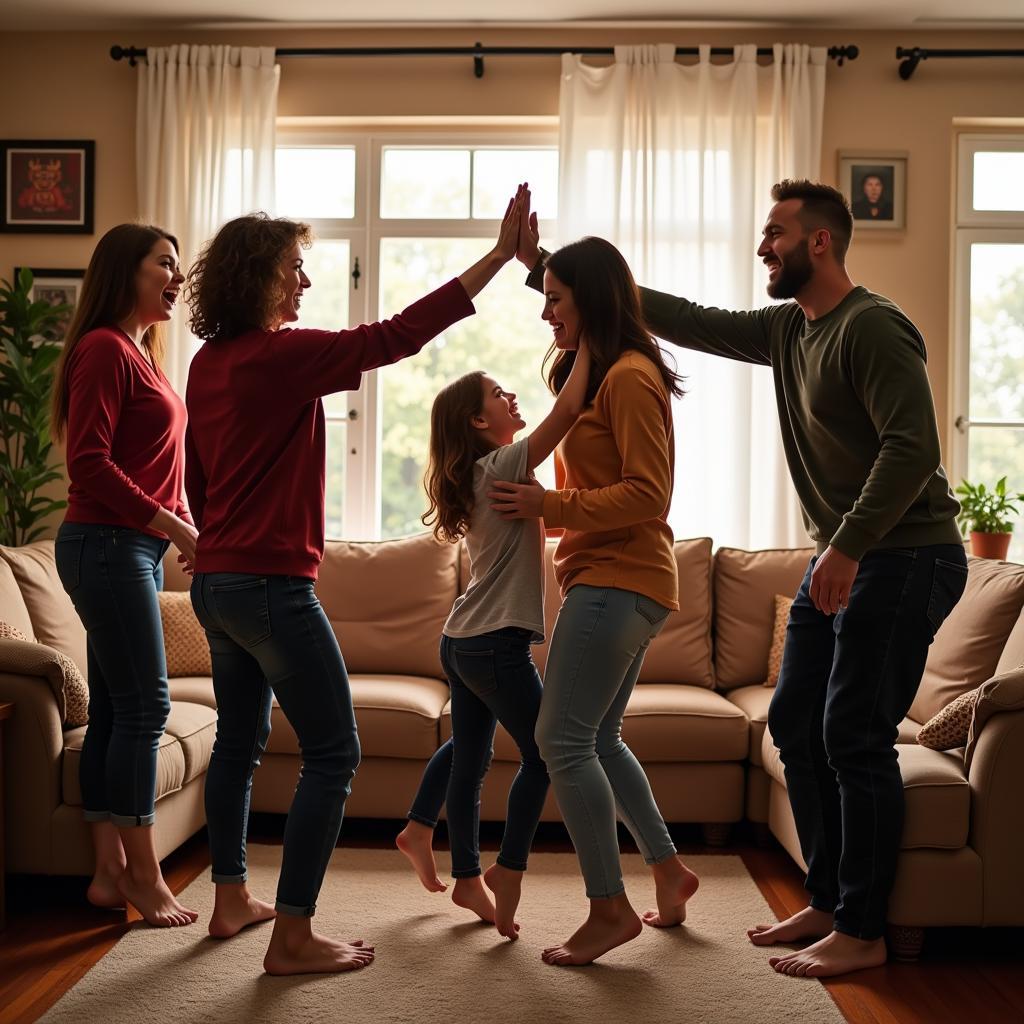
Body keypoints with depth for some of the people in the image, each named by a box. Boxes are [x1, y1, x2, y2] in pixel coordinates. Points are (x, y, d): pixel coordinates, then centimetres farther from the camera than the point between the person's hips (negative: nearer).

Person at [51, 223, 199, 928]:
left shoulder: (141, 353, 18)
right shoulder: (104, 348, -10)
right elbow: (89, 463, -17)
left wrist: (180, 522, 8)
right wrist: (170, 523, -17)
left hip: (135, 550, 9)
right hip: (108, 545, -9)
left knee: (113, 710, 10)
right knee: (144, 706, -6)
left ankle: (111, 871, 15)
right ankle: (145, 879, 2)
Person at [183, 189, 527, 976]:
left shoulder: (210, 362, 9)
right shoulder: (282, 354, -15)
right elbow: (397, 337, -20)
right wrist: (500, 254, -19)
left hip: (216, 580, 9)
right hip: (272, 585, -9)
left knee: (240, 741, 19)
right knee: (334, 754, -2)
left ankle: (232, 901, 30)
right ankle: (293, 937, -1)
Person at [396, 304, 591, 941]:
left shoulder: (478, 476, 13)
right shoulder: (505, 465, -13)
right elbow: (568, 409, -22)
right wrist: (585, 344, -14)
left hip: (463, 641, 9)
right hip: (497, 643, -9)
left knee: (468, 752, 19)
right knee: (543, 754, -1)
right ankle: (507, 875, 1)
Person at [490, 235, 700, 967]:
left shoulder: (631, 376, -12)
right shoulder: (592, 374, 19)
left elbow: (648, 495, -18)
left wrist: (549, 507, -19)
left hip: (617, 579, -10)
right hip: (614, 578, 10)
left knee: (562, 739, -9)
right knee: (598, 738, 17)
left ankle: (610, 908, 0)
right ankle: (669, 871, 28)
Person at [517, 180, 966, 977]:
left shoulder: (872, 326, -16)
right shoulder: (787, 330, 11)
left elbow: (912, 446, -24)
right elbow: (683, 320, 12)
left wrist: (847, 546, -29)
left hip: (907, 557, -9)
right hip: (843, 556, 9)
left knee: (855, 736, -7)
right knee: (796, 723, 11)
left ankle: (863, 932, 5)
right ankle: (829, 902, 22)